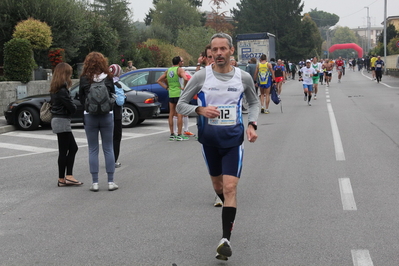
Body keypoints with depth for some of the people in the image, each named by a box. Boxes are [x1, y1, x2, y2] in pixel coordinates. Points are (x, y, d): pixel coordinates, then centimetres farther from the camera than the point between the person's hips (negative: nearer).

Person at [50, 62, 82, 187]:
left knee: (73, 148, 12)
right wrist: (74, 107, 3)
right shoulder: (62, 90, -18)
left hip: (57, 120, 10)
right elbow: (72, 108, -19)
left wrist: (71, 107, 1)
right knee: (63, 151, -3)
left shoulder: (54, 89, 11)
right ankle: (62, 179, 3)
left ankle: (68, 176, 10)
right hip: (63, 121, -10)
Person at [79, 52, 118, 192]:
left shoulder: (84, 79, -6)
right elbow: (113, 96, 5)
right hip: (107, 116, 1)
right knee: (108, 149, 7)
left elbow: (81, 99, 2)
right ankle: (111, 182, 8)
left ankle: (95, 182, 6)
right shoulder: (108, 78, -4)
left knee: (93, 150, 7)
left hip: (90, 117, -1)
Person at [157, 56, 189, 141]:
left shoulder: (168, 70, 13)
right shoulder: (180, 69, -7)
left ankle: (172, 134, 13)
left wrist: (167, 88, 11)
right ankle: (179, 135, -6)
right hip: (179, 93, -6)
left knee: (171, 114, 9)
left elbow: (159, 81, 16)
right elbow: (185, 79, -25)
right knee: (179, 115, -5)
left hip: (171, 94, 6)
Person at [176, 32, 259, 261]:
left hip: (233, 139, -1)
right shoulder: (201, 76, -5)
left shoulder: (244, 77, -1)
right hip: (209, 139, 1)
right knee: (218, 185, 16)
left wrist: (252, 124, -1)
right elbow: (181, 105, -1)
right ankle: (229, 212, 47)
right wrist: (200, 110, -20)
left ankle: (226, 240, -13)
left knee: (230, 188, -13)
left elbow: (254, 102, 16)